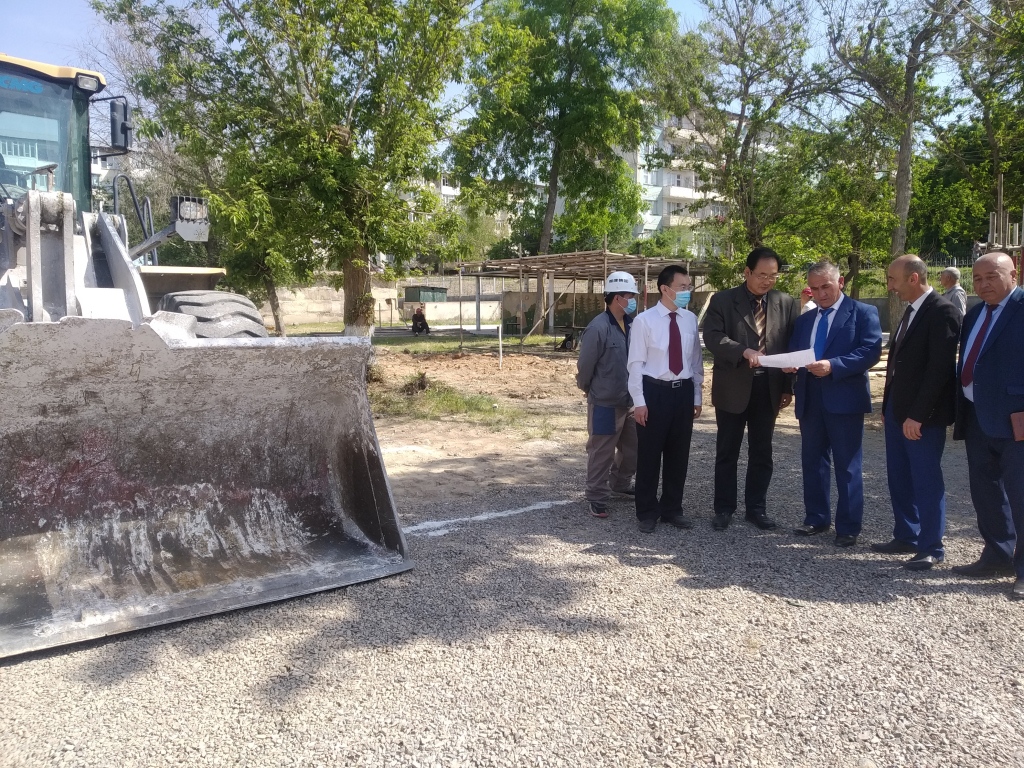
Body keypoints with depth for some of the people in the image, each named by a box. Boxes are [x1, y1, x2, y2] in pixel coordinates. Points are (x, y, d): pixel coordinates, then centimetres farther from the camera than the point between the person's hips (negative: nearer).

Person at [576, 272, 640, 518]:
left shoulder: (631, 325, 2)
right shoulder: (598, 327, -19)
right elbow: (585, 365, -12)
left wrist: (636, 392, 10)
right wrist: (589, 390, 3)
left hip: (628, 401, 7)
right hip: (605, 403, -7)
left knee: (632, 449, 19)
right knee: (601, 453, 4)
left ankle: (620, 484, 40)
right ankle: (597, 497, 18)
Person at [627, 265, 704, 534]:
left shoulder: (690, 319, 6)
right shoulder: (644, 320, -8)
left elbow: (696, 360, 11)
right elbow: (636, 363, -8)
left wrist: (697, 396, 11)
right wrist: (639, 401, -12)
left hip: (683, 391, 5)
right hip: (654, 391, -4)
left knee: (679, 454, 13)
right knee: (649, 455, 4)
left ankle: (672, 509, 28)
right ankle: (647, 512, 19)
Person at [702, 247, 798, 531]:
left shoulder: (786, 303, 6)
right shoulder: (722, 300, -3)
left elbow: (792, 345, 7)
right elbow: (713, 337, -14)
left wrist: (788, 386, 3)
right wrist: (744, 351, -28)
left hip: (768, 388, 3)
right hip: (732, 388, -2)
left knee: (762, 453, 11)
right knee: (727, 452, 7)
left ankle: (757, 508, 24)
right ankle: (724, 508, 19)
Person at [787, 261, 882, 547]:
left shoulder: (863, 313, 0)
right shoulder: (804, 319, 18)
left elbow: (871, 351, -13)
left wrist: (833, 366, -24)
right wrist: (790, 363, -10)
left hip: (844, 399, -6)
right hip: (810, 399, 6)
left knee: (847, 466, 1)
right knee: (812, 461, 12)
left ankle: (848, 527, 10)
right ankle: (816, 518, 24)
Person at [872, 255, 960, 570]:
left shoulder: (943, 312, -15)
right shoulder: (911, 310, 13)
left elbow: (939, 368, -20)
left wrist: (918, 415, -21)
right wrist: (888, 404, 14)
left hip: (922, 416, -9)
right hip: (898, 411, 9)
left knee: (926, 481, 1)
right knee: (899, 478, 15)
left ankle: (931, 548, 13)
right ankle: (905, 537, 27)